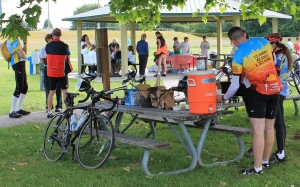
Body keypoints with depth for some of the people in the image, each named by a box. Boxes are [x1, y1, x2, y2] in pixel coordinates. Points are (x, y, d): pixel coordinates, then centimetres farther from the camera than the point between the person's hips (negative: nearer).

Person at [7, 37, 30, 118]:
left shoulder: (14, 40, 18)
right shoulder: (14, 40, -14)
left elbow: (24, 51, 20)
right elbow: (22, 54, -19)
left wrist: (25, 42, 10)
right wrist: (24, 56, 3)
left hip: (20, 64, 10)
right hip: (18, 64, -10)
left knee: (25, 87, 16)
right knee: (19, 88, -10)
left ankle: (18, 109, 22)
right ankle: (12, 112, -7)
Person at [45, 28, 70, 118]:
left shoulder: (48, 46, 1)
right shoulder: (64, 46, -8)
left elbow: (47, 57, 10)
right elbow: (67, 58, 2)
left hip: (50, 72, 3)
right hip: (61, 72, -3)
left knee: (51, 92, 9)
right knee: (65, 91, 6)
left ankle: (49, 112, 10)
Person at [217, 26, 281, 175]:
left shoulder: (238, 56, -12)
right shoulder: (263, 41, 1)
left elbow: (235, 85, -9)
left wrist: (223, 98, 6)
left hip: (257, 92, -6)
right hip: (275, 89, 6)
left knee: (258, 131, -4)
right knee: (269, 129, 14)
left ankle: (257, 168, 0)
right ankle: (266, 161, 28)